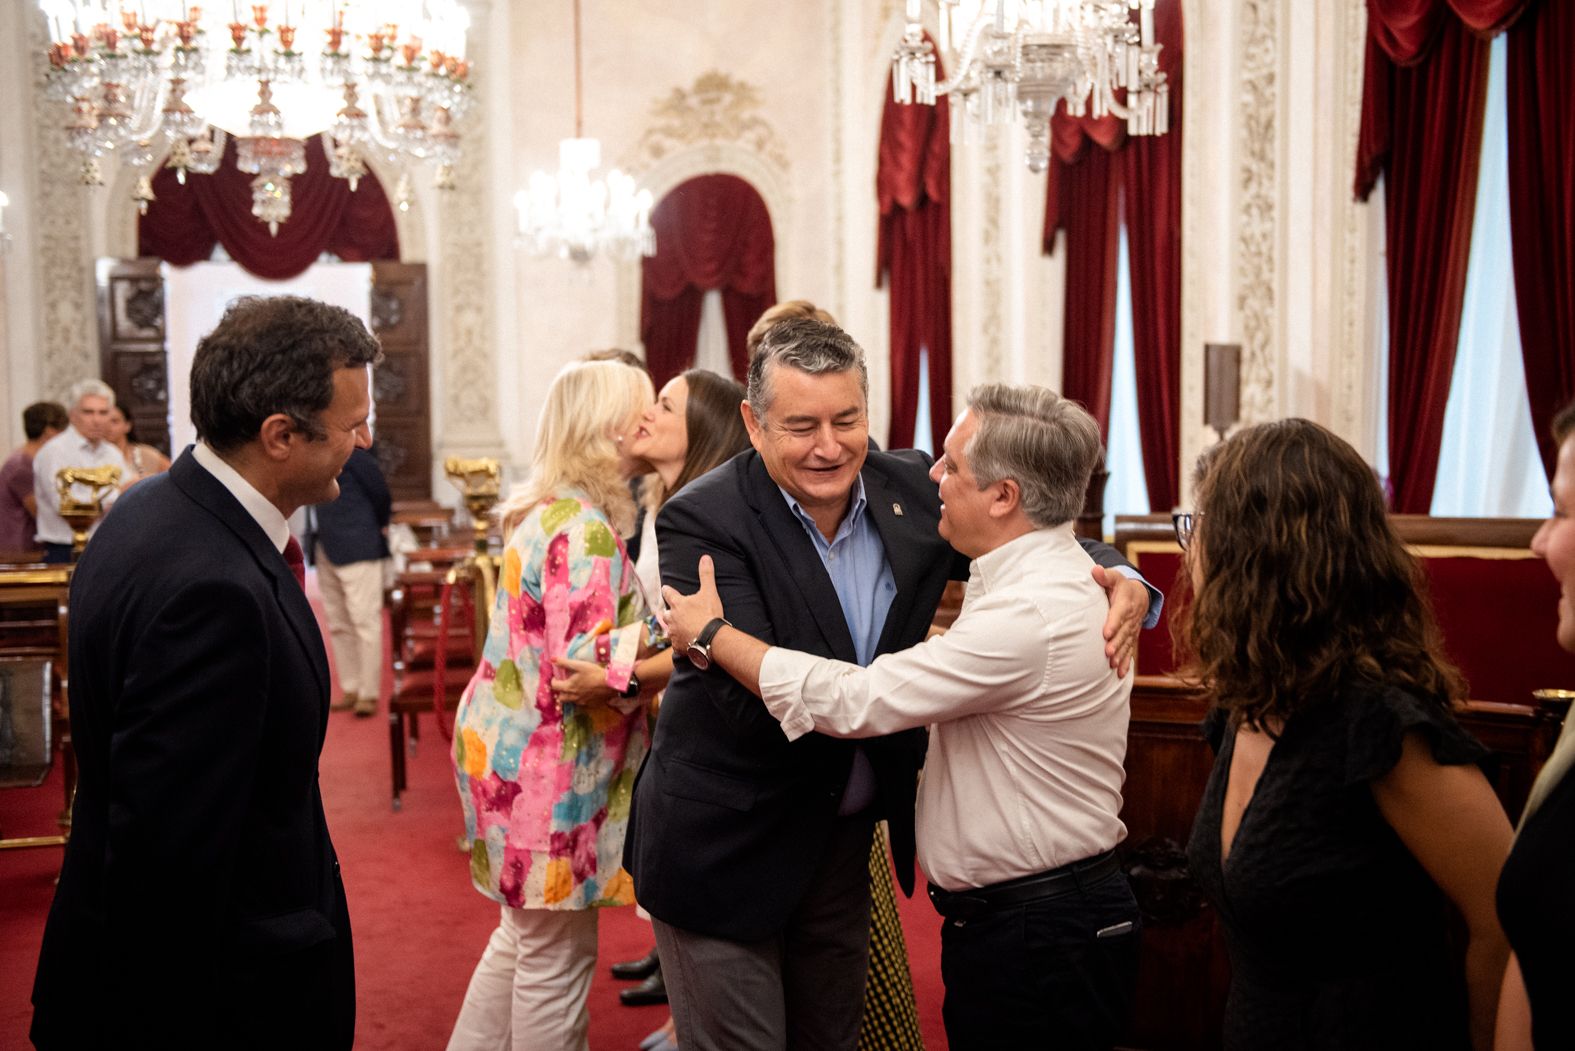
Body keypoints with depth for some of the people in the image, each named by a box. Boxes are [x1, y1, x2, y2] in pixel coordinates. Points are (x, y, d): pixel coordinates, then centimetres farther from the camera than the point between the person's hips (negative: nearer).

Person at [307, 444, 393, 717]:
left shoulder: (350, 449, -12)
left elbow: (379, 490, -7)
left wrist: (380, 526, 6)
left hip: (356, 548, -8)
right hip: (324, 550, 8)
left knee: (364, 621, -4)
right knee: (338, 623, 12)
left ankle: (369, 693, 2)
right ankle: (351, 689, 20)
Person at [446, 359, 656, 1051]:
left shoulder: (547, 511, 10)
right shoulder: (585, 528, -19)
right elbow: (586, 663, -25)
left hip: (509, 749, 10)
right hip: (546, 768, -10)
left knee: (524, 936, 21)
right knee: (557, 957, 4)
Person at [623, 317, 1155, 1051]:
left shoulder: (910, 488, -7)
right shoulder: (702, 521, -22)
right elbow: (757, 700, -29)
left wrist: (1121, 581, -14)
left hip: (848, 833, 5)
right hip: (726, 846, -5)